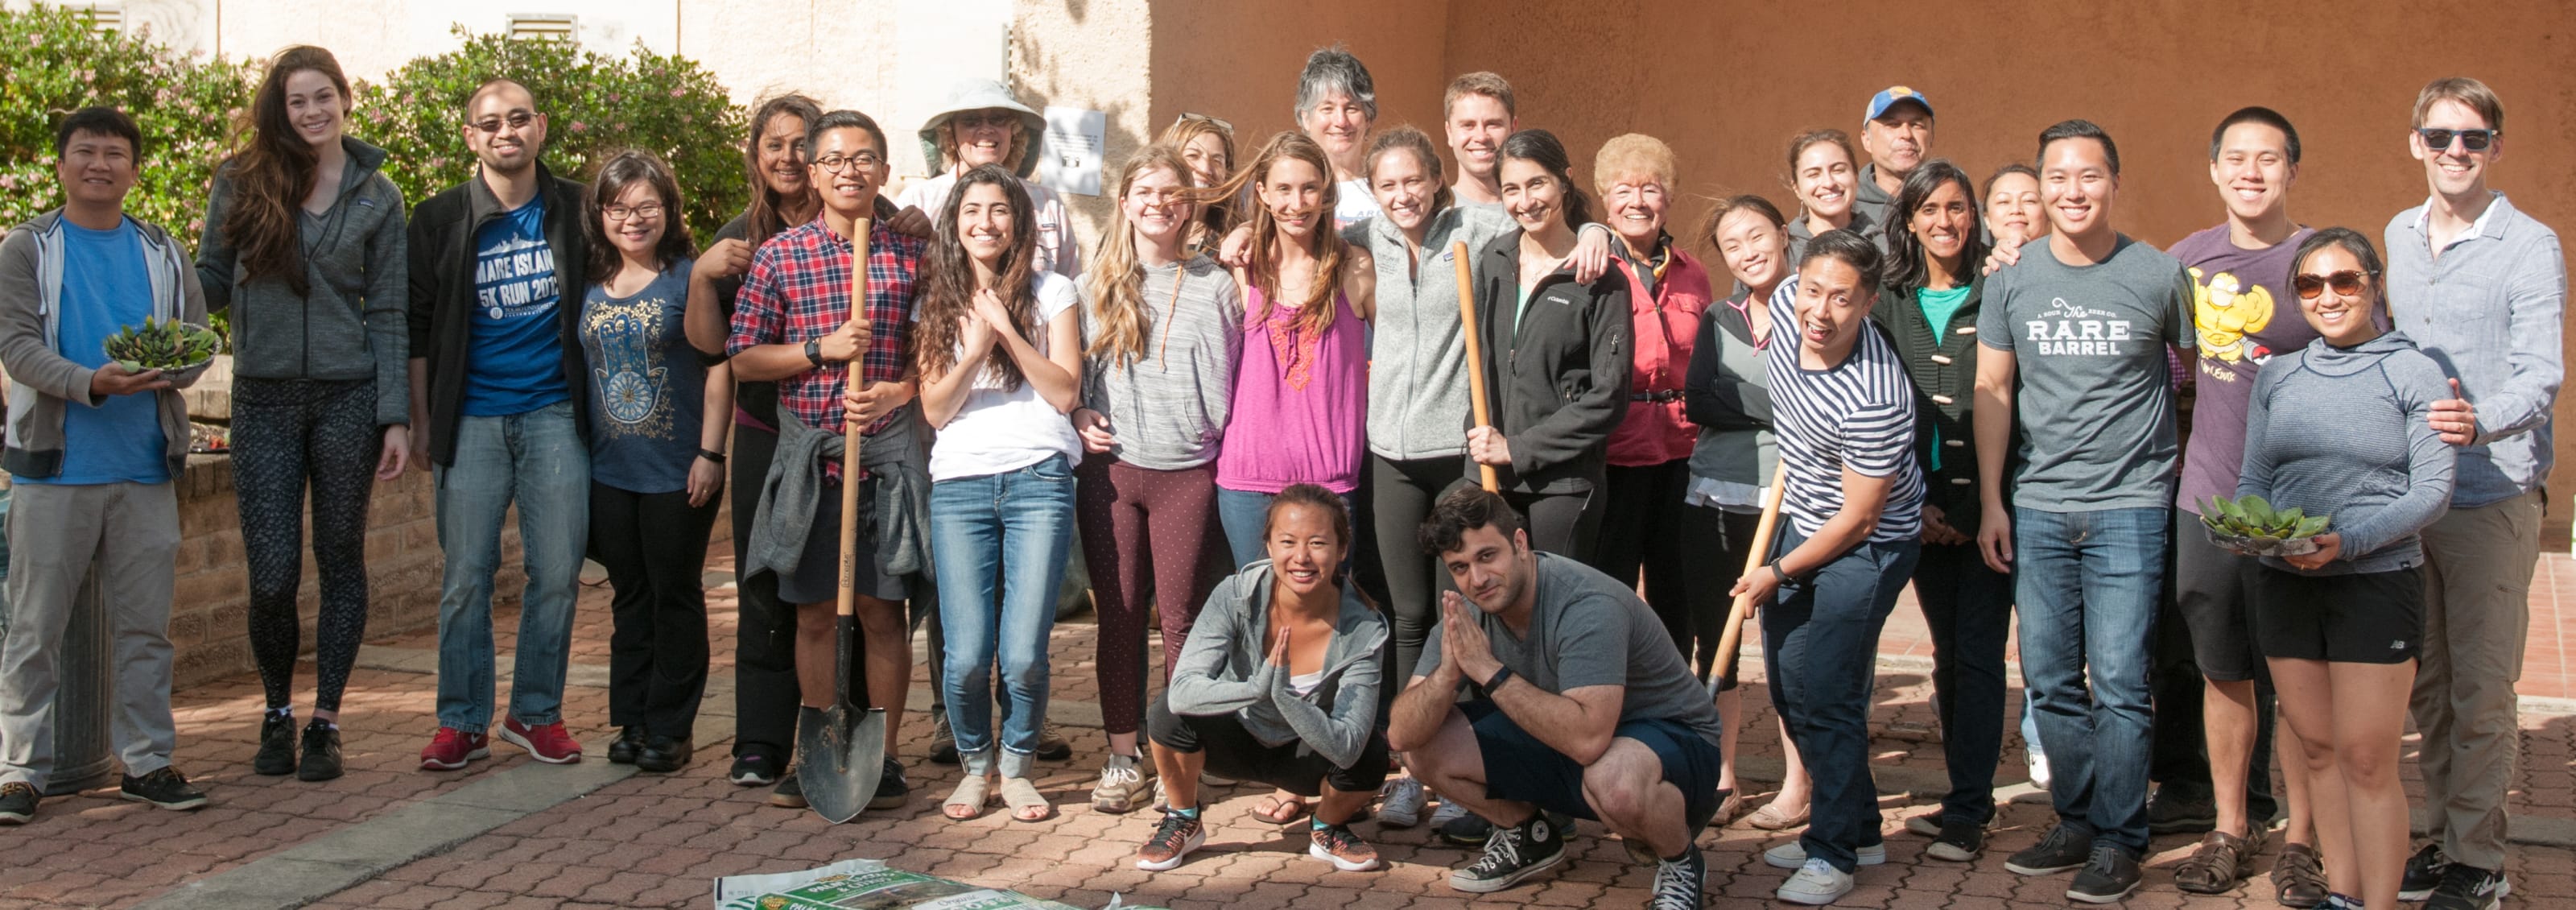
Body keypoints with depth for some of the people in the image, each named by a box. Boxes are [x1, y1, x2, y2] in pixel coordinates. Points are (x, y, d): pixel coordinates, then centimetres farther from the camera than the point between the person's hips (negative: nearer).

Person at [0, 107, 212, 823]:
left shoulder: (163, 254, 13)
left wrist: (167, 368, -14)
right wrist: (92, 382, -23)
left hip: (146, 468, 3)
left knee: (145, 624, 7)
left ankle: (147, 761, 15)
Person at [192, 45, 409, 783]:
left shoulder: (377, 196, 4)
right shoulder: (241, 182, 4)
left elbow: (387, 313, 3)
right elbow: (213, 280, 9)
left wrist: (396, 417, -3)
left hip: (348, 399, 0)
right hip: (264, 402, 0)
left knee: (340, 561, 6)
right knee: (272, 577, -1)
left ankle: (325, 722, 17)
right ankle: (277, 713, 22)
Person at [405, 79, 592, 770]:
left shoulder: (575, 210, 5)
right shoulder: (441, 220, 3)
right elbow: (418, 326, 6)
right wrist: (422, 422, 3)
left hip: (554, 415, 1)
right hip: (472, 420, -1)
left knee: (558, 572, 1)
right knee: (465, 577, 1)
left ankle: (537, 712, 15)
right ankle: (462, 722, 11)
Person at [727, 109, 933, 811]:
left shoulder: (911, 254, 4)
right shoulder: (778, 256, 3)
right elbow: (743, 358, 3)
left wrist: (897, 392, -10)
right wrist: (822, 349, -10)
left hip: (887, 449, 0)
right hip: (808, 453, 1)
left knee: (882, 608, 3)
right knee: (814, 612, 7)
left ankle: (882, 759, 12)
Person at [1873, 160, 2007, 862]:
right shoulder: (1890, 303, 9)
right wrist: (1915, 501, 0)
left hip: (1988, 503, -4)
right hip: (1923, 507, 4)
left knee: (1977, 653, -4)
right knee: (1947, 652, 10)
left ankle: (1966, 812, 1)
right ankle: (1970, 795, 21)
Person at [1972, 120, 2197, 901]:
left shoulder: (2161, 276, -2)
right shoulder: (2011, 279, 5)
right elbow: (1992, 391, 10)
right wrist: (1991, 503, 6)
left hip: (2130, 504, -3)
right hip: (2037, 507, 3)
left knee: (2119, 681, -4)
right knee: (2050, 680, 7)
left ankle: (2118, 841, 6)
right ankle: (2077, 821, 21)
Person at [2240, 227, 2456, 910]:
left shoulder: (2414, 373, -2)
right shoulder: (2279, 375, 11)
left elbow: (2433, 490, -7)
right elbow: (2254, 478, 12)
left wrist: (2349, 540, -20)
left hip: (2377, 581, -4)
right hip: (2285, 584, 4)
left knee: (2366, 758, -6)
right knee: (2317, 750, 9)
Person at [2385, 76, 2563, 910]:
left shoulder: (2529, 247, -9)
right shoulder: (2399, 237, 10)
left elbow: (2541, 375, -18)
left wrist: (2480, 422, -36)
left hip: (2492, 495, -5)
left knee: (2480, 692, -1)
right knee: (2426, 684, 12)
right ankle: (2444, 835, 24)